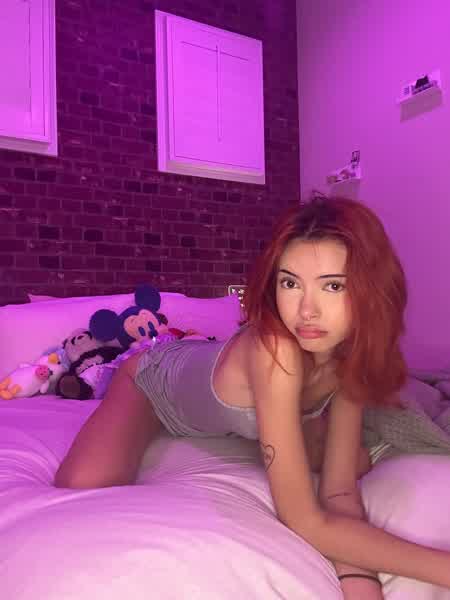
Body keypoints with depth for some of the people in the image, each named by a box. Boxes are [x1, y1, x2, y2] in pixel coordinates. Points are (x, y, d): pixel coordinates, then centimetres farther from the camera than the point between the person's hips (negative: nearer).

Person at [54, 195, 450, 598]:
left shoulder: (350, 350, -23)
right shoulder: (273, 348, -44)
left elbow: (340, 490, -23)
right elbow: (306, 523, -42)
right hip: (156, 380, -5)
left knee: (357, 462, 3)